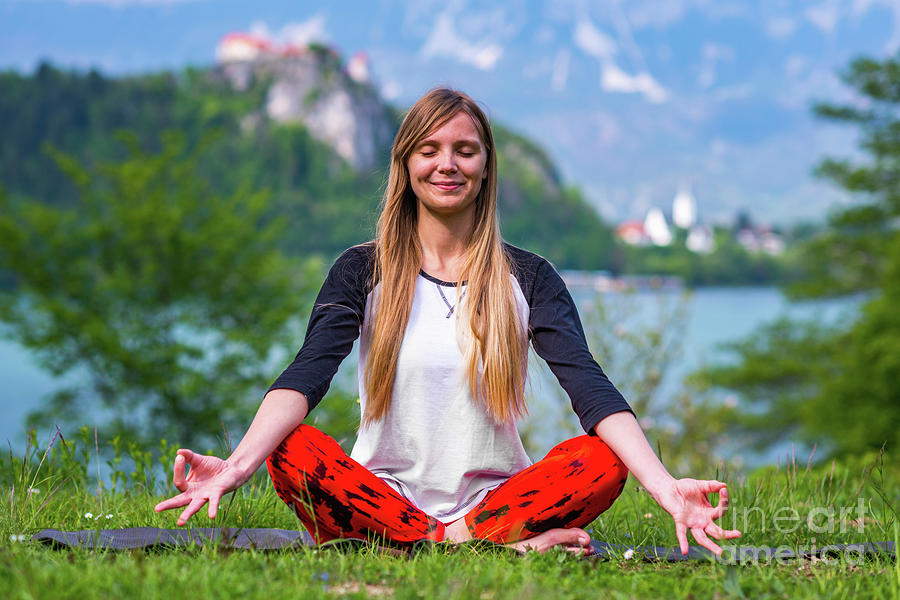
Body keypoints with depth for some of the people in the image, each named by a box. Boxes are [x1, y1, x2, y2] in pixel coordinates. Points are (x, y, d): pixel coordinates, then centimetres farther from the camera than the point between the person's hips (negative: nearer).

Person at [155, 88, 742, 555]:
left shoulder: (529, 278, 6)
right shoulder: (361, 271, 4)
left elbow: (590, 388, -9)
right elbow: (305, 376, -12)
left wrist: (667, 489, -27)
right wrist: (237, 466, -34)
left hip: (494, 497, 0)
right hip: (384, 495, 0)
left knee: (601, 461, -26)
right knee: (294, 451, -31)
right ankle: (517, 544, -28)